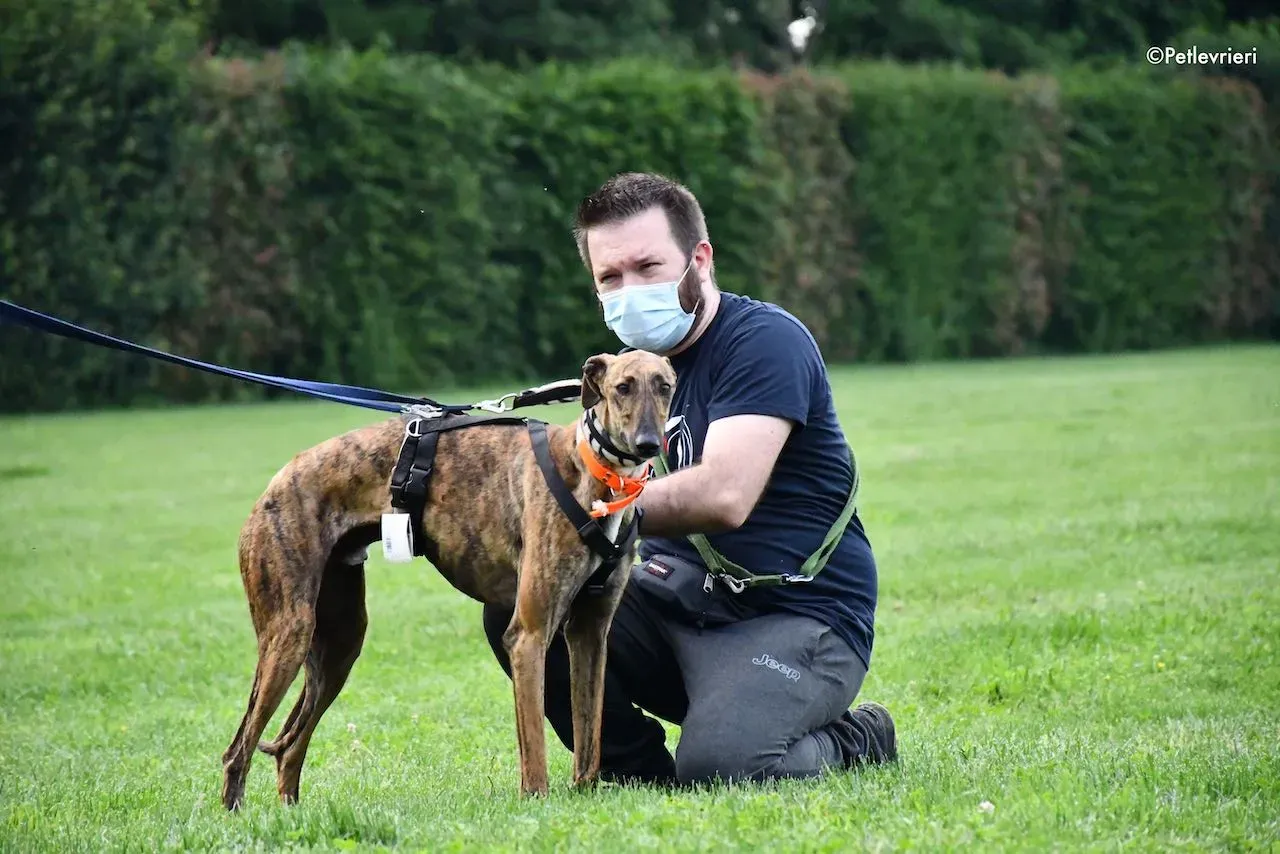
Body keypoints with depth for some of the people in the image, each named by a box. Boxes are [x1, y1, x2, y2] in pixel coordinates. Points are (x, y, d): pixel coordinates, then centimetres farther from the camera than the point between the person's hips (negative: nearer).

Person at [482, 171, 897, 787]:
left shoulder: (763, 341, -13)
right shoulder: (637, 364, 15)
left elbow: (723, 495, -26)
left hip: (797, 618, -7)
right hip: (679, 601, 8)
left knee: (717, 766, -32)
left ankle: (853, 745, 2)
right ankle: (642, 777, 3)